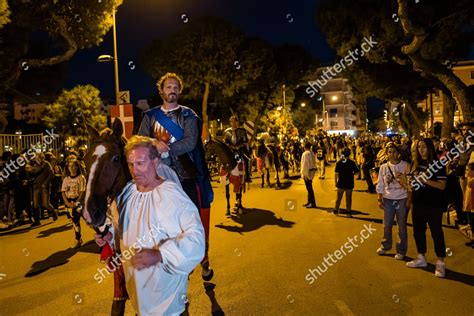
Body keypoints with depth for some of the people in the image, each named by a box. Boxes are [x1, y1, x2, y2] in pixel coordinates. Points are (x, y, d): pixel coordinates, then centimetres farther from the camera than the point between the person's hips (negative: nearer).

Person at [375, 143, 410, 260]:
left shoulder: (405, 166, -4)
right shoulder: (383, 167, 3)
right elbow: (380, 185, 8)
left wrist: (409, 199, -7)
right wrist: (379, 199, 5)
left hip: (402, 199, -2)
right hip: (388, 199, 2)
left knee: (402, 226, 6)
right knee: (387, 225, 12)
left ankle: (401, 250, 20)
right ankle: (385, 245, 31)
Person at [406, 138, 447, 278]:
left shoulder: (437, 164, -8)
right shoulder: (416, 164, 9)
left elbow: (442, 185, -15)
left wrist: (425, 180, -24)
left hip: (433, 205, -6)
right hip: (418, 203, 6)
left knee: (436, 232, 1)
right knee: (418, 231, 13)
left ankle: (440, 263, 13)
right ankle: (421, 258, 29)